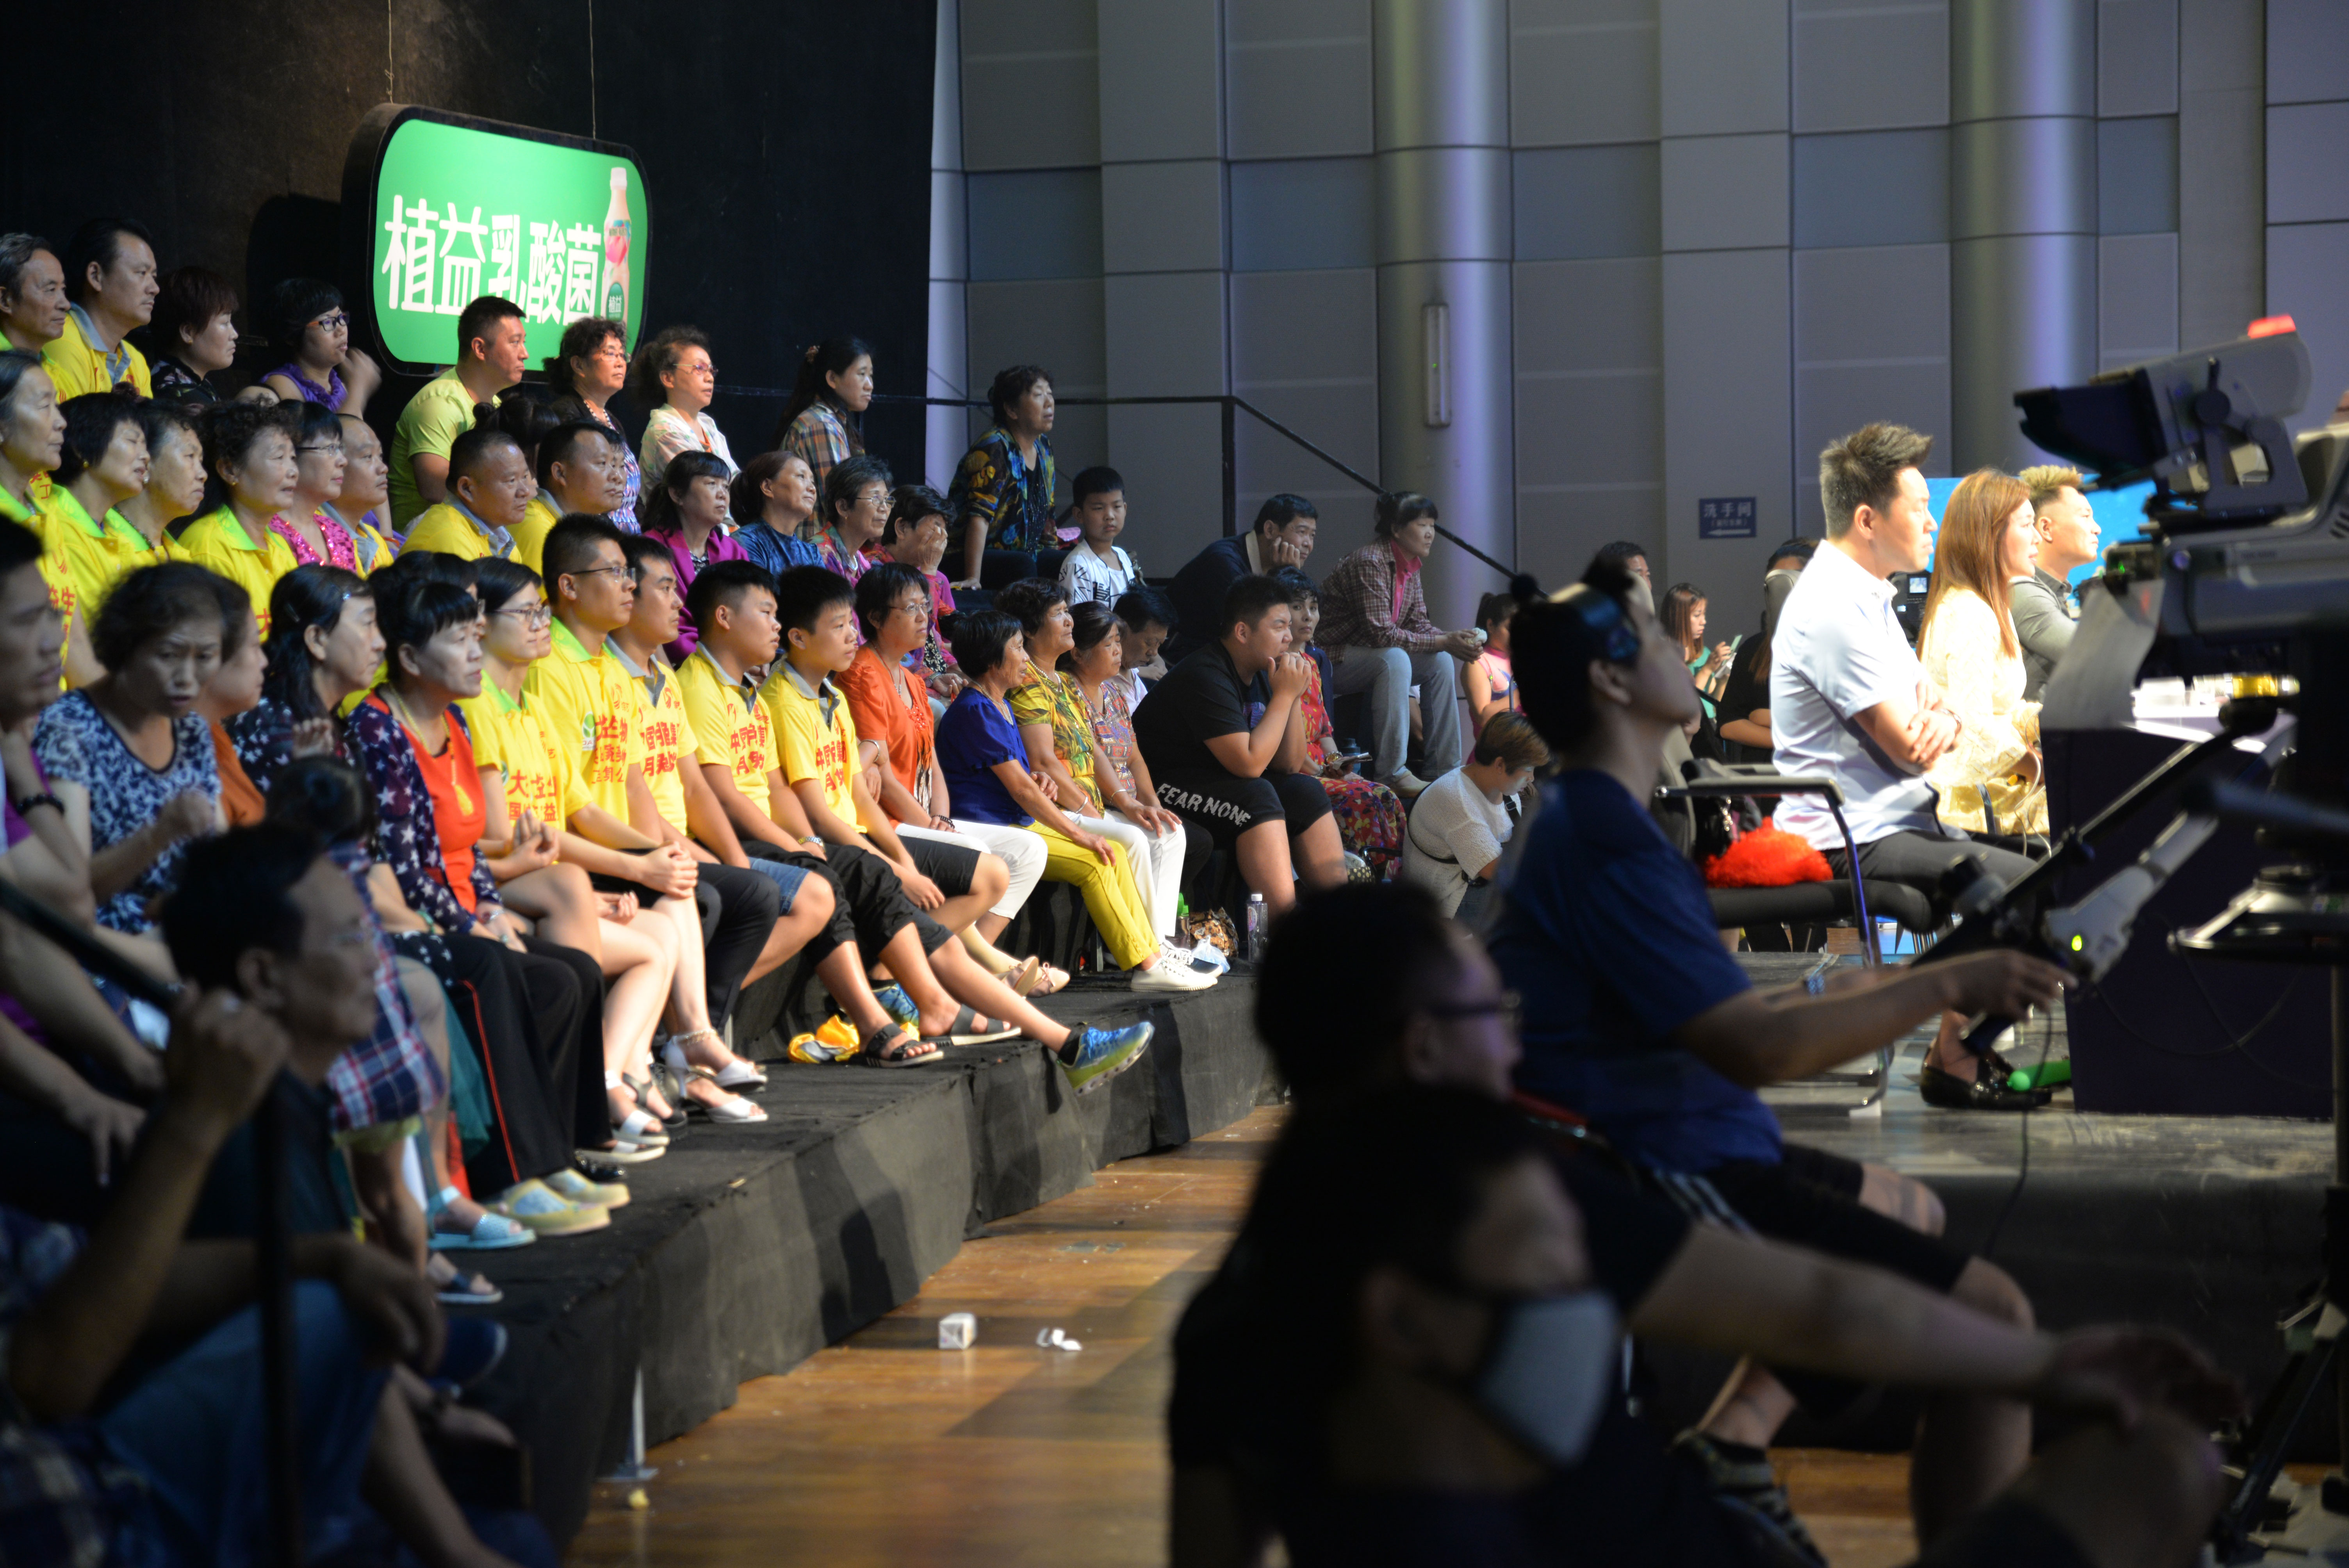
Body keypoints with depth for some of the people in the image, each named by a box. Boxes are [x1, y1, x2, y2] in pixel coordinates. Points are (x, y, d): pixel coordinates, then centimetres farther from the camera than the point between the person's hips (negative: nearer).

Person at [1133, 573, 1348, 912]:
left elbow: (1290, 765, 8)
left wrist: (1294, 696, -5)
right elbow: (1249, 764, -27)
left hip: (1225, 783, 10)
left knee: (1306, 792, -5)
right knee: (1257, 796, -30)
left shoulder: (1261, 674, 9)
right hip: (1168, 789, -10)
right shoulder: (1206, 677, -20)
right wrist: (1284, 695, -19)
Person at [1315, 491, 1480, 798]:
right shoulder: (1370, 563, -23)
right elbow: (1380, 633, -27)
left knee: (1441, 661, -4)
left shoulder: (1410, 567, 7)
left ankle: (1445, 769, -3)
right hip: (1330, 661, -9)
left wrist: (1456, 640, -13)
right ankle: (1391, 774, -34)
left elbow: (1418, 623, 7)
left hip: (1369, 654, 9)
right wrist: (1443, 642, -26)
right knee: (1394, 659, -34)